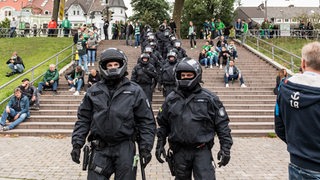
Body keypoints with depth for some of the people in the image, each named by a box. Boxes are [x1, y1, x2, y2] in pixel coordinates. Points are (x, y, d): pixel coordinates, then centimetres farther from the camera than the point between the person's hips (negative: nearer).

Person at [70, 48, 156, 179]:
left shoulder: (135, 91, 0)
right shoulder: (93, 92, 5)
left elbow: (147, 122, 0)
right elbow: (83, 120, 9)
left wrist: (145, 148, -5)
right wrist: (77, 144, 1)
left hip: (125, 149, -1)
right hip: (100, 149, 1)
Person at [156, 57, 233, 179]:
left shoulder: (209, 99, -4)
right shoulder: (171, 99, 4)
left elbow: (222, 124, -2)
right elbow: (163, 124, 13)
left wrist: (225, 148, -6)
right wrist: (160, 144, 11)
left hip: (202, 151, -3)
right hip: (179, 151, 3)